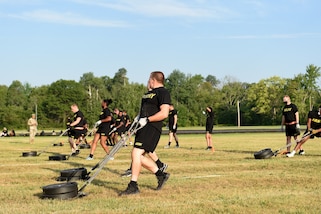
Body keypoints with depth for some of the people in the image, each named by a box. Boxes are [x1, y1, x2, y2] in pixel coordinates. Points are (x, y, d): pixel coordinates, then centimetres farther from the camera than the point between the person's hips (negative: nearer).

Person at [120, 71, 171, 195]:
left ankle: (133, 186, -14)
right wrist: (138, 119, 14)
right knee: (140, 157, 8)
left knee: (136, 153, -17)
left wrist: (147, 120, -19)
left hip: (152, 128, -10)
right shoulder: (149, 93, 23)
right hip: (143, 128, 10)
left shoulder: (163, 92, -7)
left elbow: (164, 113, -18)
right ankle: (161, 175, 22)